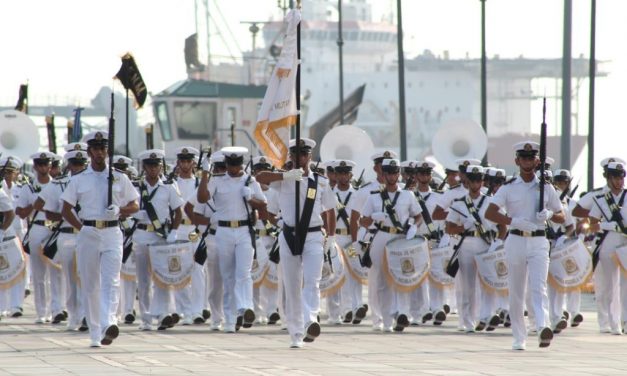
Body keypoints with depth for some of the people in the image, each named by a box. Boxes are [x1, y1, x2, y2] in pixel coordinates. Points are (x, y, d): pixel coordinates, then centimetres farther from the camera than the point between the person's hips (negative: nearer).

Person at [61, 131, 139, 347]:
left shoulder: (119, 179, 9)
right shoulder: (79, 181, 9)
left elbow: (134, 206, 12)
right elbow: (66, 210, 11)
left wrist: (119, 210, -8)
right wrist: (81, 227, 0)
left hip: (112, 233, -1)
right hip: (88, 234, 1)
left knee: (111, 281, -17)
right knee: (90, 285, 3)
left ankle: (109, 323, -32)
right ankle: (95, 334, 8)